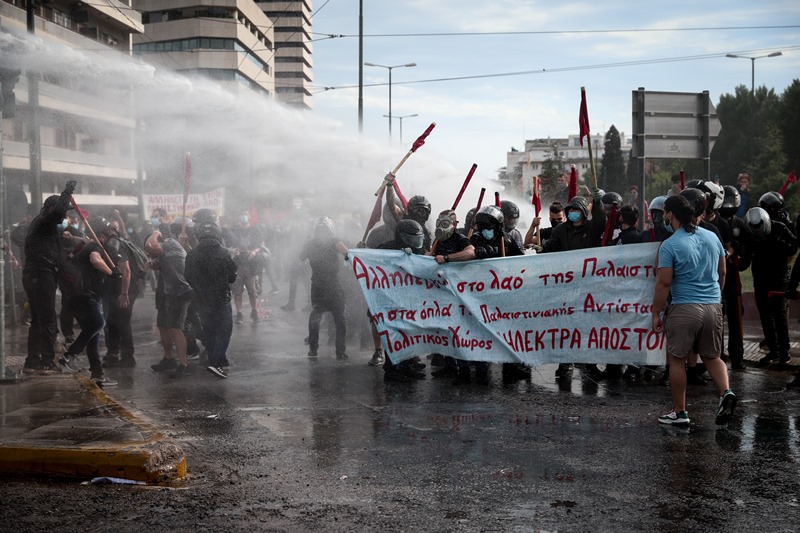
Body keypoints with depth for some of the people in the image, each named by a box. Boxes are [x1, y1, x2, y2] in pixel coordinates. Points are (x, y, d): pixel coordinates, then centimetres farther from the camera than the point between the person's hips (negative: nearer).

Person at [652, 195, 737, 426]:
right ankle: (726, 391, -6)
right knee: (712, 357, 18)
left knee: (677, 359, 7)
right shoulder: (712, 237, 7)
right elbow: (722, 273, 16)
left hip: (685, 308, -5)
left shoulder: (670, 245, -11)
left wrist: (656, 314, -4)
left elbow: (663, 283, -12)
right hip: (713, 306, 6)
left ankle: (679, 412, 12)